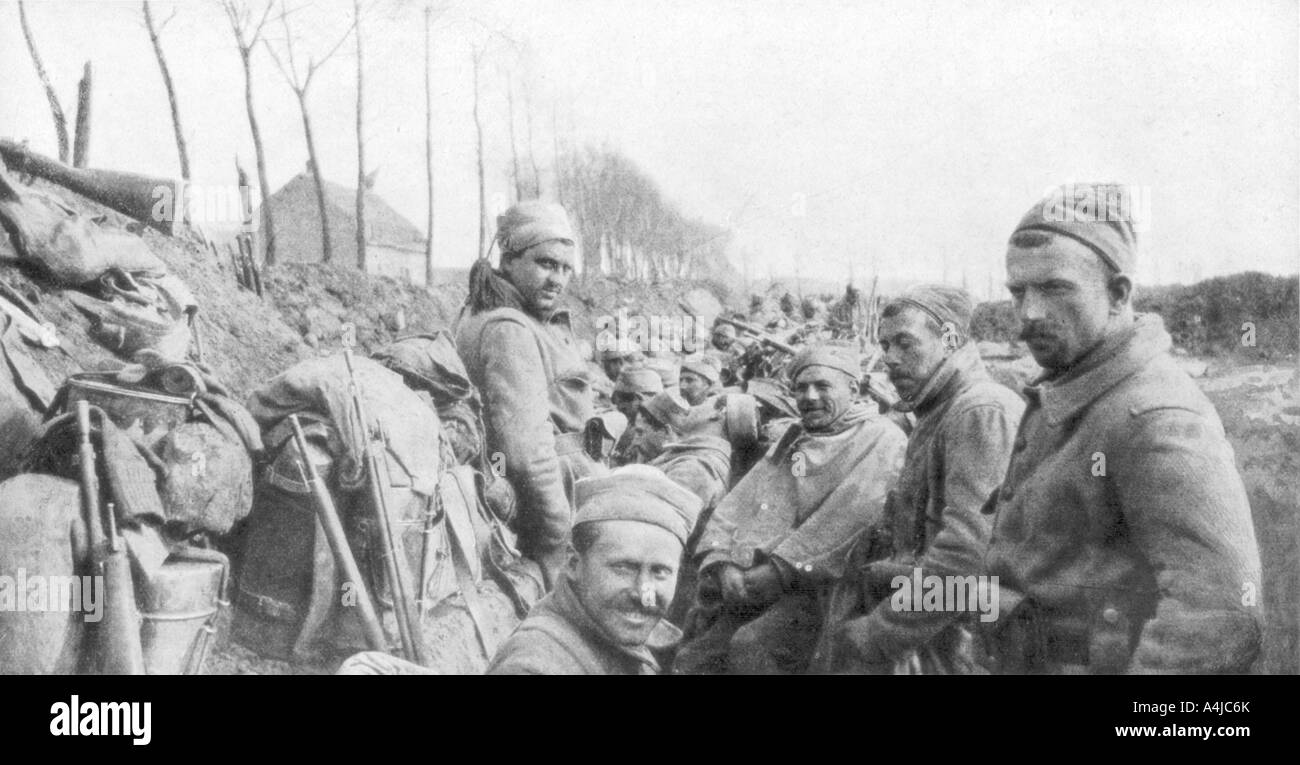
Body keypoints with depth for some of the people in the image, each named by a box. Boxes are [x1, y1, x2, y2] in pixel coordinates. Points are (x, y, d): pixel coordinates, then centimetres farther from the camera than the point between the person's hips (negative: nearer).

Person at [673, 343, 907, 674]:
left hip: (815, 590, -6)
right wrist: (723, 564, -3)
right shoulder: (791, 440, 26)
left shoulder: (879, 438, 4)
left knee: (751, 647, -31)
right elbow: (736, 505, 17)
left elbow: (849, 519, -11)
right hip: (745, 589, 6)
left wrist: (774, 572, -14)